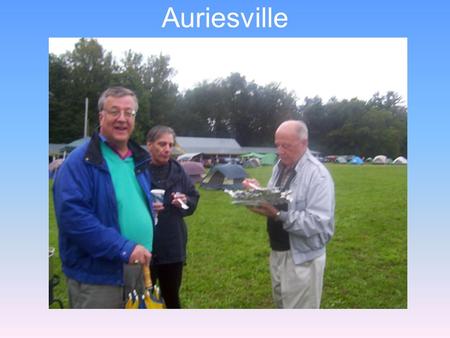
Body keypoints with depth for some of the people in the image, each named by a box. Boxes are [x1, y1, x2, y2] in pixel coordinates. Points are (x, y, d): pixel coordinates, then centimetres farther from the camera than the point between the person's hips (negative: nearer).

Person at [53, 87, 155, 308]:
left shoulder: (138, 159, 10)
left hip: (137, 268, 7)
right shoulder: (81, 161, -14)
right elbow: (72, 213, -25)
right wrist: (123, 248, -27)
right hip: (96, 275, -7)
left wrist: (144, 250, 12)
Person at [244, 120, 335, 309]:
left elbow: (319, 224, -27)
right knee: (281, 304, 24)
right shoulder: (279, 167, 6)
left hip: (302, 258, -8)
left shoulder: (318, 175, -20)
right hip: (277, 252, 8)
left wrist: (278, 215, -35)